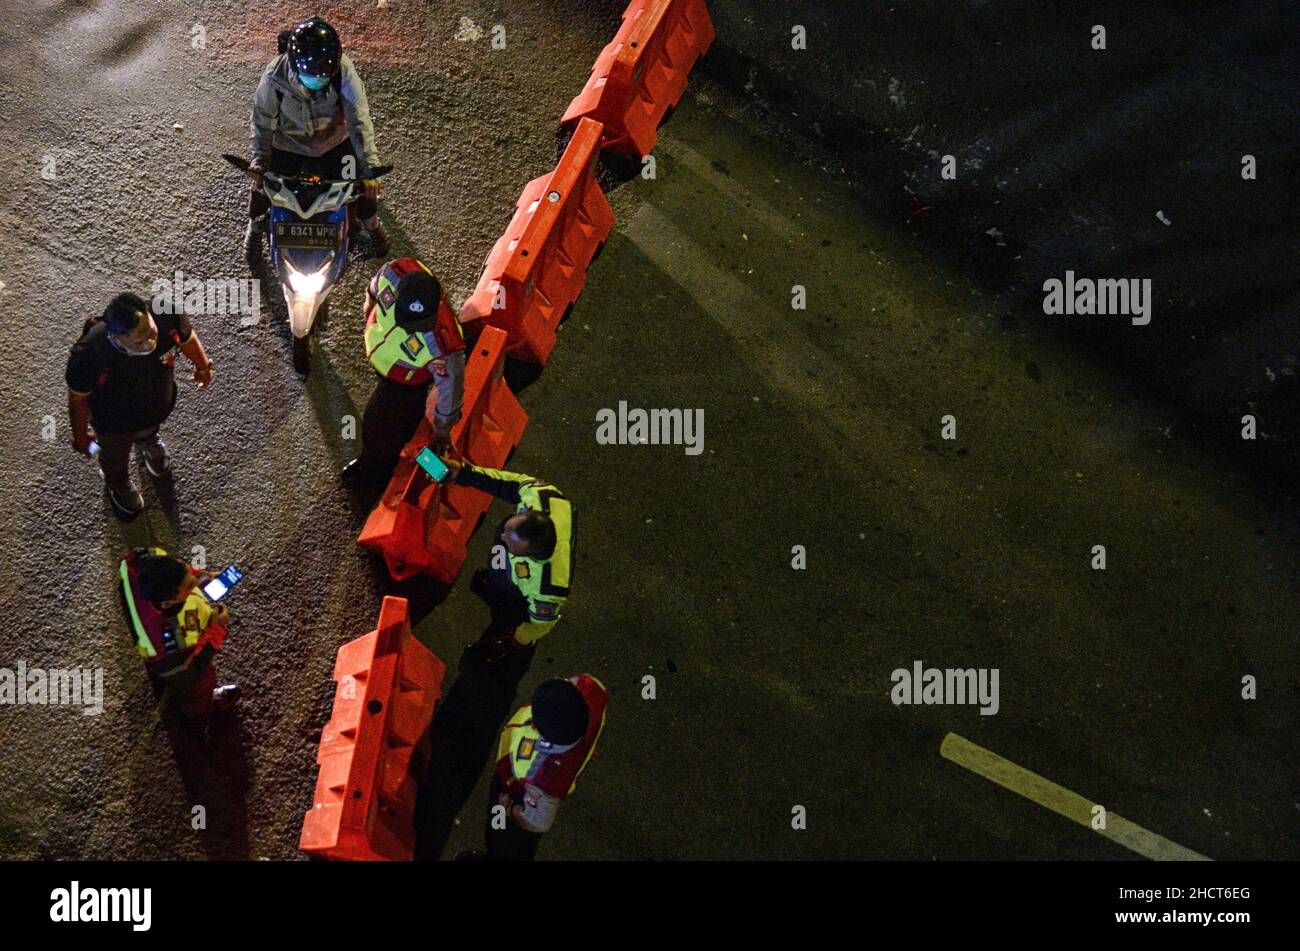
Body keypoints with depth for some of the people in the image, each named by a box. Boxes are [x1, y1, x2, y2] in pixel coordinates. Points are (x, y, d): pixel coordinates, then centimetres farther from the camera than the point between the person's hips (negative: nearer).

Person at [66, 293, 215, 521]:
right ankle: (118, 485, 69)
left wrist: (203, 367, 7)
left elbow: (187, 338, -13)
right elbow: (78, 398, -23)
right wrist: (80, 435, -6)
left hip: (158, 407, 2)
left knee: (149, 431, 40)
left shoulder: (168, 317, -40)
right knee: (116, 458, 34)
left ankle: (147, 442, 77)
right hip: (114, 422, -2)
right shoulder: (89, 355, -46)